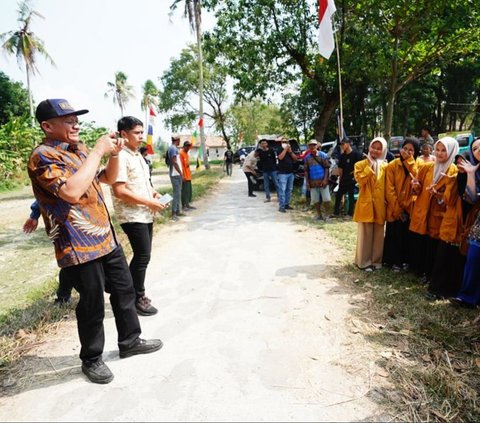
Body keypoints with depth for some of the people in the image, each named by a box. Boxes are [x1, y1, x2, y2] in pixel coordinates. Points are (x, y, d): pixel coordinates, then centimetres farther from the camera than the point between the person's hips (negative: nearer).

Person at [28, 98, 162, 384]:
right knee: (92, 305, 4)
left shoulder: (79, 150, 12)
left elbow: (109, 179, 19)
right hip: (79, 246, -8)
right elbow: (72, 191, -31)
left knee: (125, 290, 17)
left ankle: (130, 341, 36)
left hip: (106, 237, 9)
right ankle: (91, 359, 27)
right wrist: (97, 151, -23)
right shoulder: (43, 156, -14)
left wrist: (114, 154, 0)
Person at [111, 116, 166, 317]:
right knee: (143, 256, -2)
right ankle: (138, 299, 14)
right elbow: (120, 191, -23)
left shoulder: (137, 155, 14)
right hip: (132, 216, -9)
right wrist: (149, 202, -19)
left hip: (145, 214, 9)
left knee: (141, 255, 16)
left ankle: (132, 292, 31)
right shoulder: (120, 157, -16)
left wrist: (153, 192, 5)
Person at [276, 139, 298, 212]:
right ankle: (281, 206, -10)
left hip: (290, 173, 6)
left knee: (289, 190, 9)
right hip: (282, 173, -6)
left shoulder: (291, 151, 15)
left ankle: (286, 204, 17)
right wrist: (285, 149, -14)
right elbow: (280, 157, -20)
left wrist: (290, 151, -7)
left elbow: (295, 158, 4)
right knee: (282, 190, -10)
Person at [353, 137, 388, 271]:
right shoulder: (361, 164, 1)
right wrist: (369, 166, -14)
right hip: (366, 203, -3)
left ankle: (376, 260, 21)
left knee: (378, 234, 9)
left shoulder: (385, 166, 9)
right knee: (365, 234, 1)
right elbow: (360, 181, -16)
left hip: (380, 205, 3)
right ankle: (364, 262, 10)